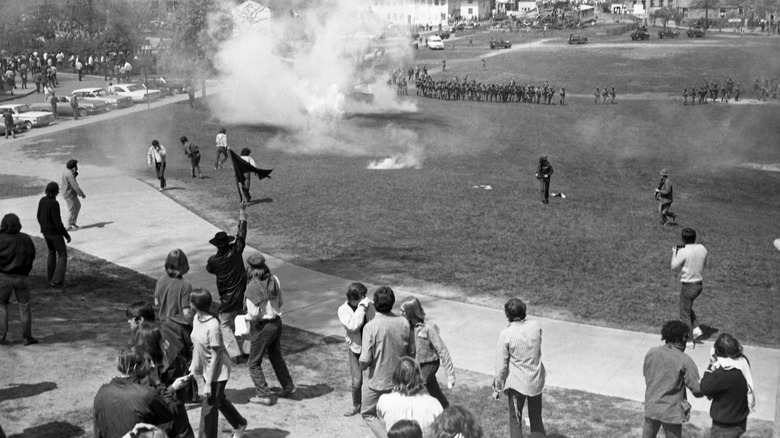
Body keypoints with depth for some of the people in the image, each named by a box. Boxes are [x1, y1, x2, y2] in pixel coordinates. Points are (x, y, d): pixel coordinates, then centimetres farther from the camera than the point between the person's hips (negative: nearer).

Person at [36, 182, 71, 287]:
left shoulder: (42, 200, -4)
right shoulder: (54, 204, -29)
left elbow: (39, 217, 7)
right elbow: (58, 223, -27)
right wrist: (67, 235, -16)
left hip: (45, 231, 7)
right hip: (55, 232, -7)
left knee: (52, 252, 28)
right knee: (62, 255, 10)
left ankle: (50, 276, 37)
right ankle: (57, 280, 6)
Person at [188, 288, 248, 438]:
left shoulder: (212, 326, -29)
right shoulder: (196, 319, -5)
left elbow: (215, 357, -24)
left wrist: (208, 384, -21)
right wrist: (194, 366, 13)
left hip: (217, 372, -9)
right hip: (206, 369, 9)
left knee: (209, 408, -1)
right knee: (219, 400, 25)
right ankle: (239, 424, 47)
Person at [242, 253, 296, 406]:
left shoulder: (252, 287, -22)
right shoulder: (274, 280, -3)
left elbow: (254, 313, -22)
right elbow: (281, 301, 8)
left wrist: (244, 317, -3)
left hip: (262, 327, -7)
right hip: (277, 322, 7)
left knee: (254, 363, 10)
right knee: (276, 356, 27)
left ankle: (264, 395, 10)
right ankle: (288, 387, 35)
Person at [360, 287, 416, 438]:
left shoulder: (371, 327, -21)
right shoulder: (404, 323, -9)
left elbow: (365, 361, -20)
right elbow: (412, 352, 0)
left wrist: (363, 365, 2)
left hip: (379, 381, -4)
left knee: (368, 414, 16)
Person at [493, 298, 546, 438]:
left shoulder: (505, 334, -20)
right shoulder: (536, 326, -9)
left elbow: (501, 365, -14)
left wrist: (497, 388, -3)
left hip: (517, 384, -4)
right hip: (536, 381, 4)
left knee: (515, 421, 12)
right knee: (536, 418, 19)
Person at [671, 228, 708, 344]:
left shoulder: (683, 251, -20)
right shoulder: (702, 248, -1)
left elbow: (674, 267, -10)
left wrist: (674, 253, 3)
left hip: (688, 285, -7)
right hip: (699, 284, 7)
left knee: (685, 313, 7)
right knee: (687, 307, 28)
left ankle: (691, 340, 11)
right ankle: (696, 329, 16)